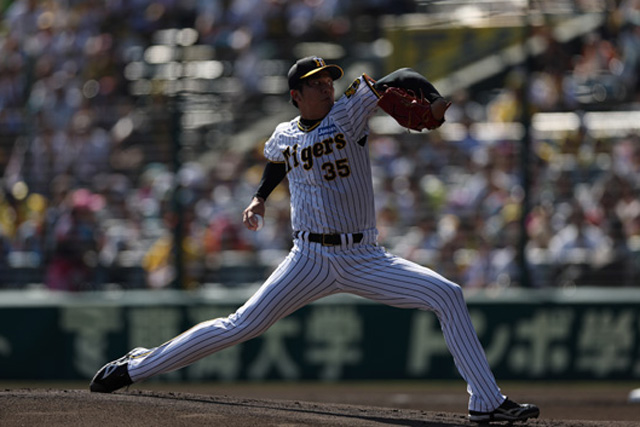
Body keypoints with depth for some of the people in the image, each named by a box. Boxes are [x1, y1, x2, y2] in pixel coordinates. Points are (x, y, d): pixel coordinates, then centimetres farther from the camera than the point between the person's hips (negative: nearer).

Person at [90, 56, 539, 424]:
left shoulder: (348, 111, -1)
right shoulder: (283, 138, 6)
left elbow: (401, 78, -9)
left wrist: (435, 101, -26)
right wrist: (260, 199, 15)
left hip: (366, 258, 0)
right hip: (311, 257, 0)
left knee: (447, 295, -16)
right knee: (241, 326, -8)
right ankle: (135, 366, 3)